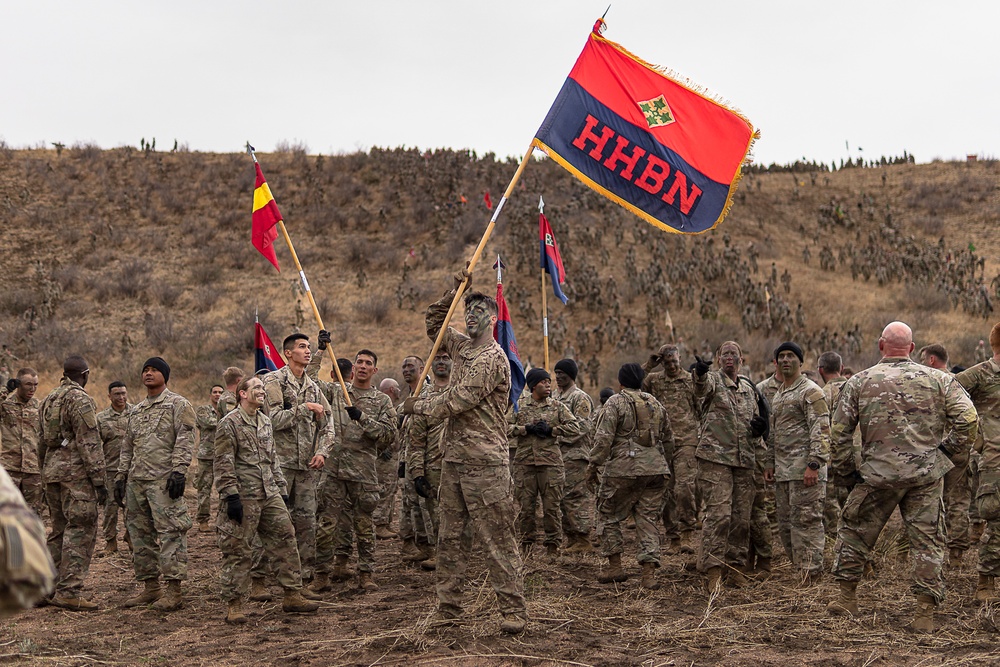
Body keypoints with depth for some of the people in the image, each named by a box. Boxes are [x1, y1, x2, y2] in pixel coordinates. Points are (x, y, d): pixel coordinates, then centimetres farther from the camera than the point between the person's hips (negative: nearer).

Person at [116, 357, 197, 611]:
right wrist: (121, 476, 17)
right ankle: (150, 588, 16)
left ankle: (174, 591, -9)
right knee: (140, 533, 9)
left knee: (170, 532, -10)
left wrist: (178, 471, -19)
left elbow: (185, 440, -10)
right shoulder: (136, 411, 22)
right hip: (136, 481, 8)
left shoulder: (178, 404, 0)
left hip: (163, 480, -8)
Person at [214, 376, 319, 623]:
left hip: (270, 495, 7)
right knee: (237, 551, -2)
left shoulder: (265, 422, 16)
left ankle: (292, 596, 15)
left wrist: (282, 490, 18)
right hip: (243, 498, -7)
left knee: (286, 540, 6)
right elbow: (223, 464, -13)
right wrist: (231, 496, -18)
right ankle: (233, 605, 6)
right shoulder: (229, 424, -9)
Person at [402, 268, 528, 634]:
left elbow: (455, 401, -17)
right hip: (453, 459, 9)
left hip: (484, 463, -8)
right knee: (451, 538, 9)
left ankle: (513, 610, -4)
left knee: (497, 539, -7)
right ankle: (447, 610, 14)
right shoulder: (462, 346, 15)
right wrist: (455, 291, 15)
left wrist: (417, 405, -2)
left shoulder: (492, 357, -12)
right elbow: (434, 323, 30)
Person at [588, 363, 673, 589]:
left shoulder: (615, 403, -3)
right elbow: (668, 440, 20)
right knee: (648, 520, 7)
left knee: (610, 515, 11)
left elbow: (603, 438, -11)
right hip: (656, 469, 5)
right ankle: (649, 574, 0)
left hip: (623, 469, -5)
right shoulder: (655, 404, 15)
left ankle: (615, 566, 11)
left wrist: (594, 465, -3)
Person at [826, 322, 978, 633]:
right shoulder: (938, 380, 3)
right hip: (926, 475, 1)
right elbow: (967, 417, -6)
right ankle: (925, 613, 5)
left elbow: (839, 432, 2)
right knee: (927, 540, 7)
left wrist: (844, 473, 13)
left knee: (855, 531, 17)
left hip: (879, 473, 0)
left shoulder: (859, 382, 3)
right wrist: (953, 451, 8)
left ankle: (847, 598, 24)